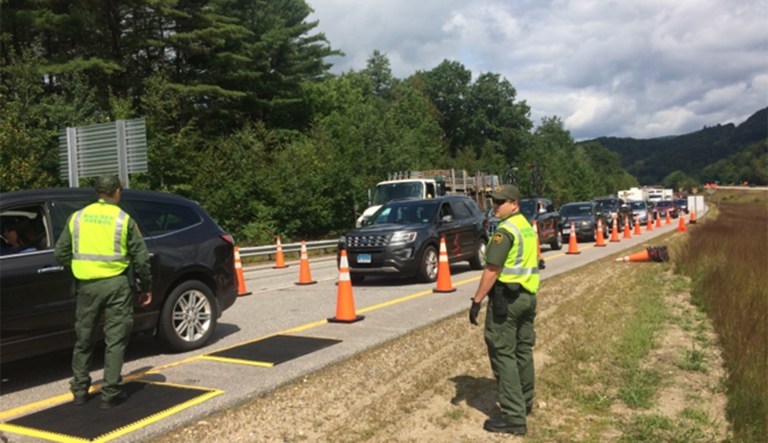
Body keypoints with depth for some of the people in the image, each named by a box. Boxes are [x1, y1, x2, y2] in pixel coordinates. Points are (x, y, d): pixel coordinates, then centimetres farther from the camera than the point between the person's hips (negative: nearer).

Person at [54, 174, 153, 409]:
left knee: (84, 339, 17)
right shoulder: (124, 220, -3)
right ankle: (110, 394, 5)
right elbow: (141, 258, -2)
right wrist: (145, 287, 8)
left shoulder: (77, 217, 6)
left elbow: (61, 253, 7)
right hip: (116, 284, -3)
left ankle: (80, 390, 24)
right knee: (115, 340, 4)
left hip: (87, 285, 3)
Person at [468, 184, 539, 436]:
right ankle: (524, 402, 34)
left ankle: (514, 417, -4)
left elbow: (492, 270, -21)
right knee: (523, 350, 19)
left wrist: (477, 300, -18)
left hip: (506, 297, -10)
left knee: (503, 354, -5)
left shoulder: (506, 230, -17)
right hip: (528, 295, 10)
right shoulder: (527, 227, 13)